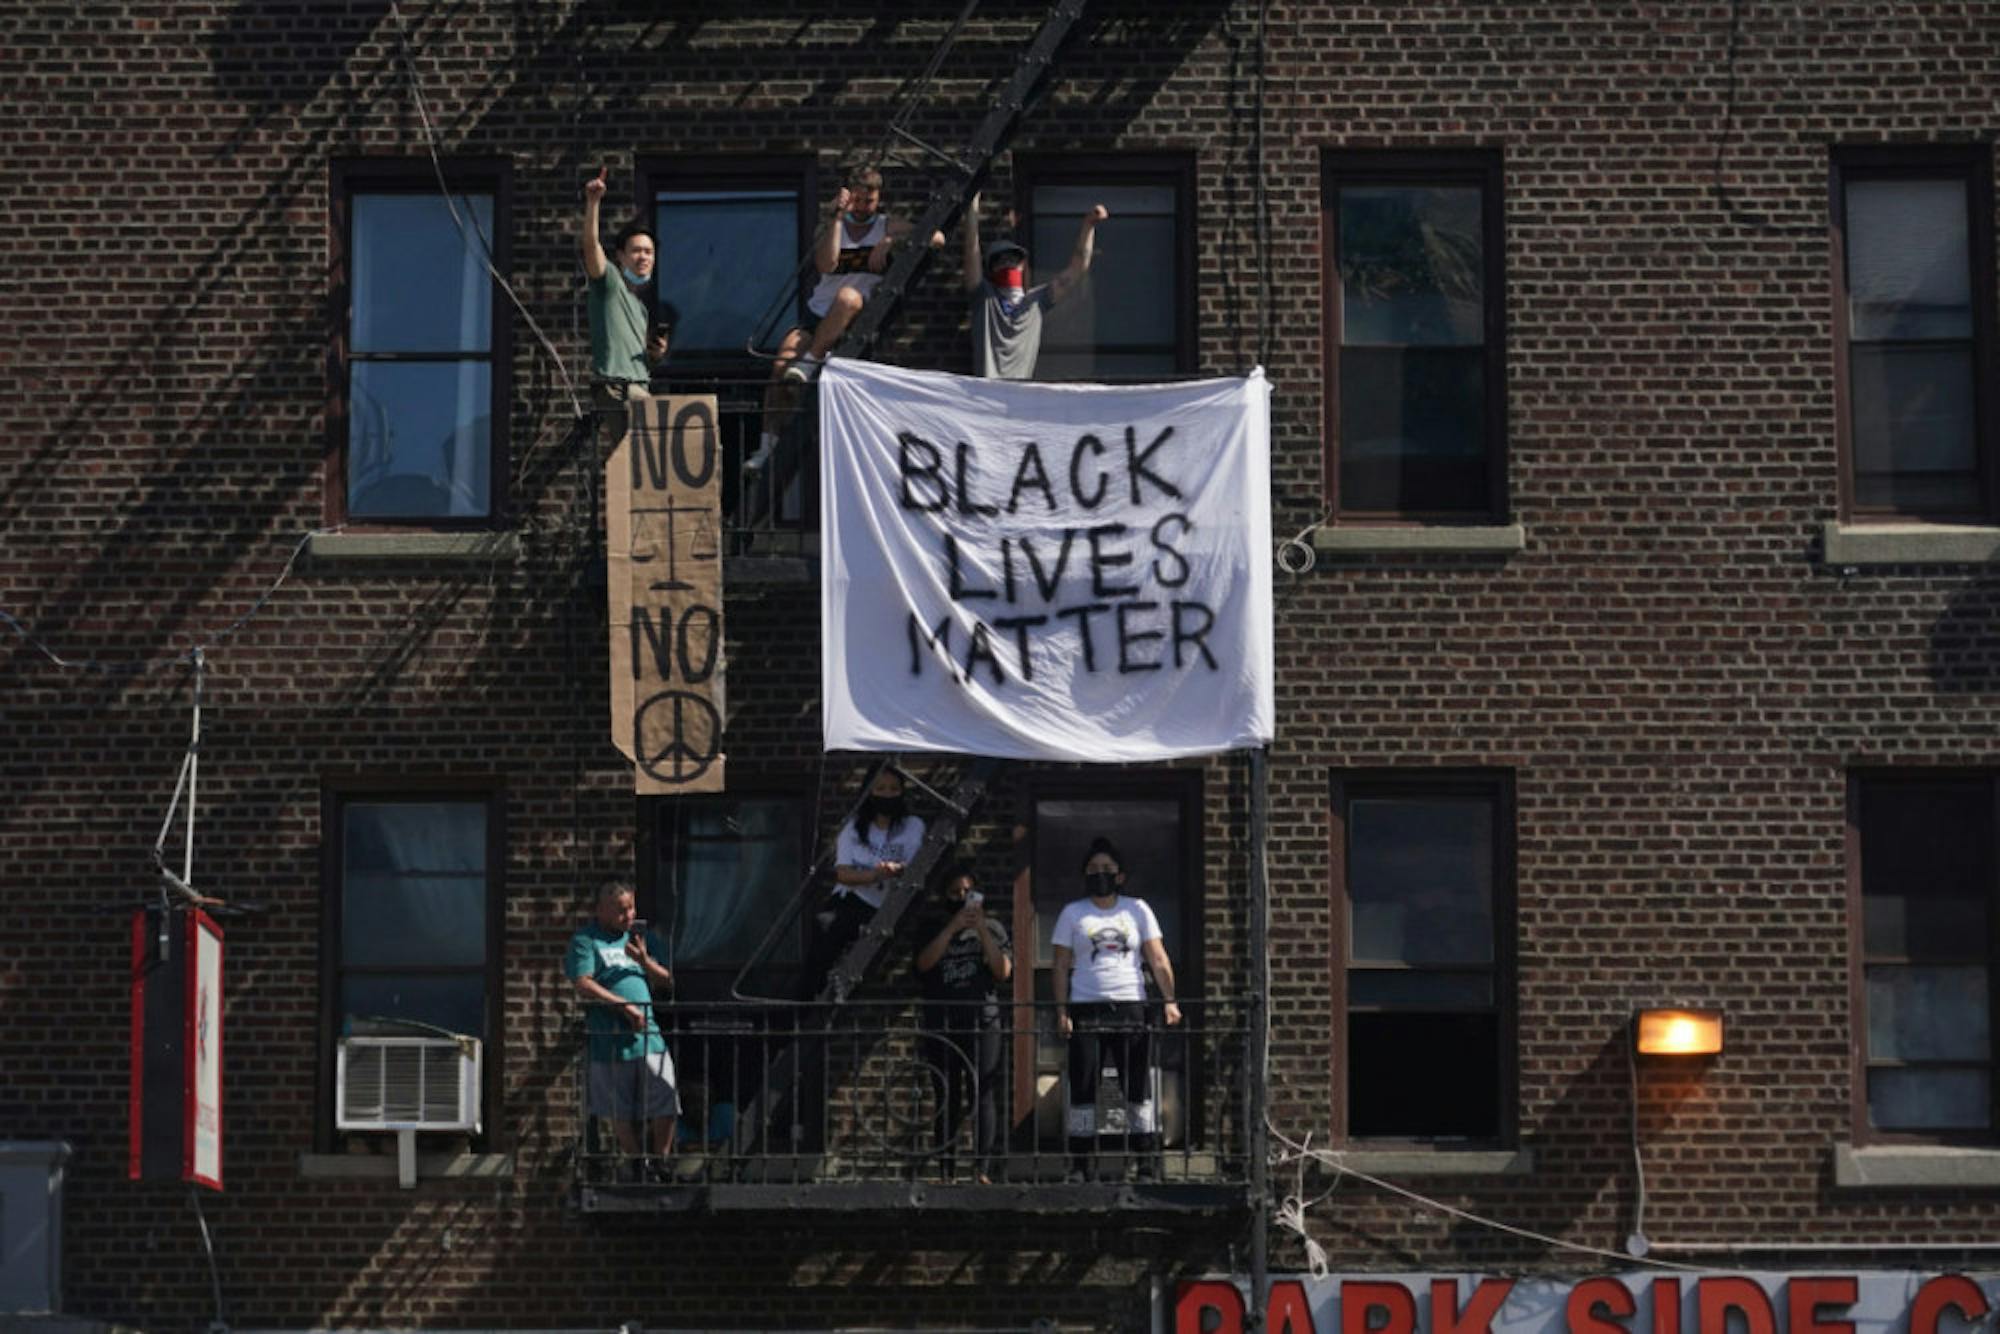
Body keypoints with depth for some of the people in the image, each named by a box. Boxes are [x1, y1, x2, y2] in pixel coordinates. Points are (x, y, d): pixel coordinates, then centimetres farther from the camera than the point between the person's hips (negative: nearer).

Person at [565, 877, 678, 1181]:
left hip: (648, 1034, 3)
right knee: (620, 1110, 6)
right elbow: (584, 985, -13)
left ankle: (660, 1160, 12)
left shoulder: (642, 936, 16)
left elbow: (667, 981, 17)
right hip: (609, 1039, -3)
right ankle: (634, 1161, 23)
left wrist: (645, 961, -4)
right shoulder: (585, 940, -1)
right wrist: (626, 1007, -16)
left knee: (666, 1101, -4)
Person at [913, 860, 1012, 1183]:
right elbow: (924, 962, -5)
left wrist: (981, 930, -6)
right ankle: (945, 1170, 3)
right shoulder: (932, 927, 12)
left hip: (983, 1025, -1)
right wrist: (953, 927, -11)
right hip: (941, 1026, 1)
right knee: (947, 1100, 2)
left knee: (983, 1096, -11)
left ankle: (983, 1168, -17)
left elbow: (1004, 971, 0)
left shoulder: (992, 929, 12)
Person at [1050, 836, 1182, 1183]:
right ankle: (1079, 1165, 3)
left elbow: (1158, 960, 5)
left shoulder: (1137, 910, 11)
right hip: (1086, 1010, 0)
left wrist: (1169, 1001, -8)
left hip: (1131, 1008, 0)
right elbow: (1062, 966, 6)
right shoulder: (1073, 913, 10)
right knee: (1082, 1090, -2)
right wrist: (1061, 1010, -5)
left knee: (1139, 1090, -2)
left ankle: (1148, 1165, -1)